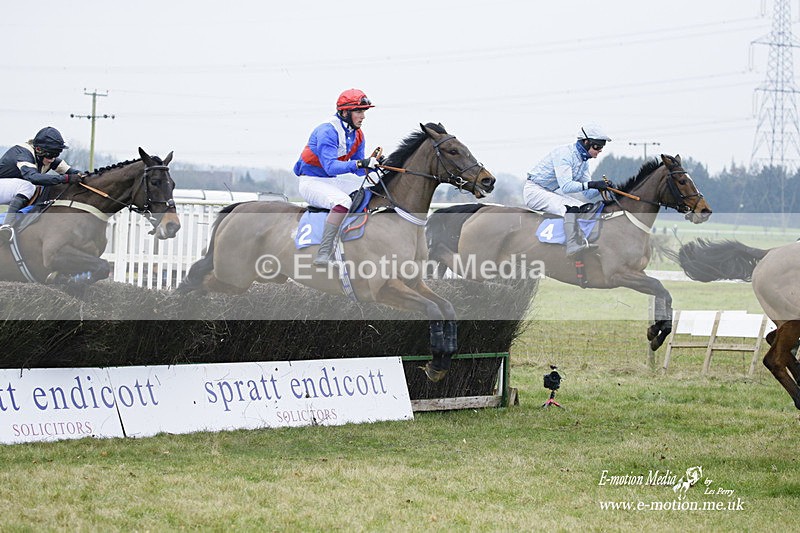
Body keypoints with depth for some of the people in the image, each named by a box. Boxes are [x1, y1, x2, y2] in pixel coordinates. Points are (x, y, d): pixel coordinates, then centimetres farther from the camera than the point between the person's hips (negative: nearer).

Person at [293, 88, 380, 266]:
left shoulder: (357, 135, 5)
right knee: (343, 201, -36)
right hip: (311, 181, -9)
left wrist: (373, 164, -13)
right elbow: (331, 166, -33)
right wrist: (360, 163, -40)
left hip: (333, 181, 9)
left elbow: (359, 171, 7)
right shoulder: (327, 131, -22)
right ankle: (324, 253, -36)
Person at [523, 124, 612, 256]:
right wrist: (590, 184, -39)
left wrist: (601, 188, -15)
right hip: (535, 191, -10)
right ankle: (575, 247, -26)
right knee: (571, 209, -29)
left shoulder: (583, 161, 6)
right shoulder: (564, 154, -22)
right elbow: (565, 186, -33)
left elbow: (587, 194, 5)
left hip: (552, 192, 10)